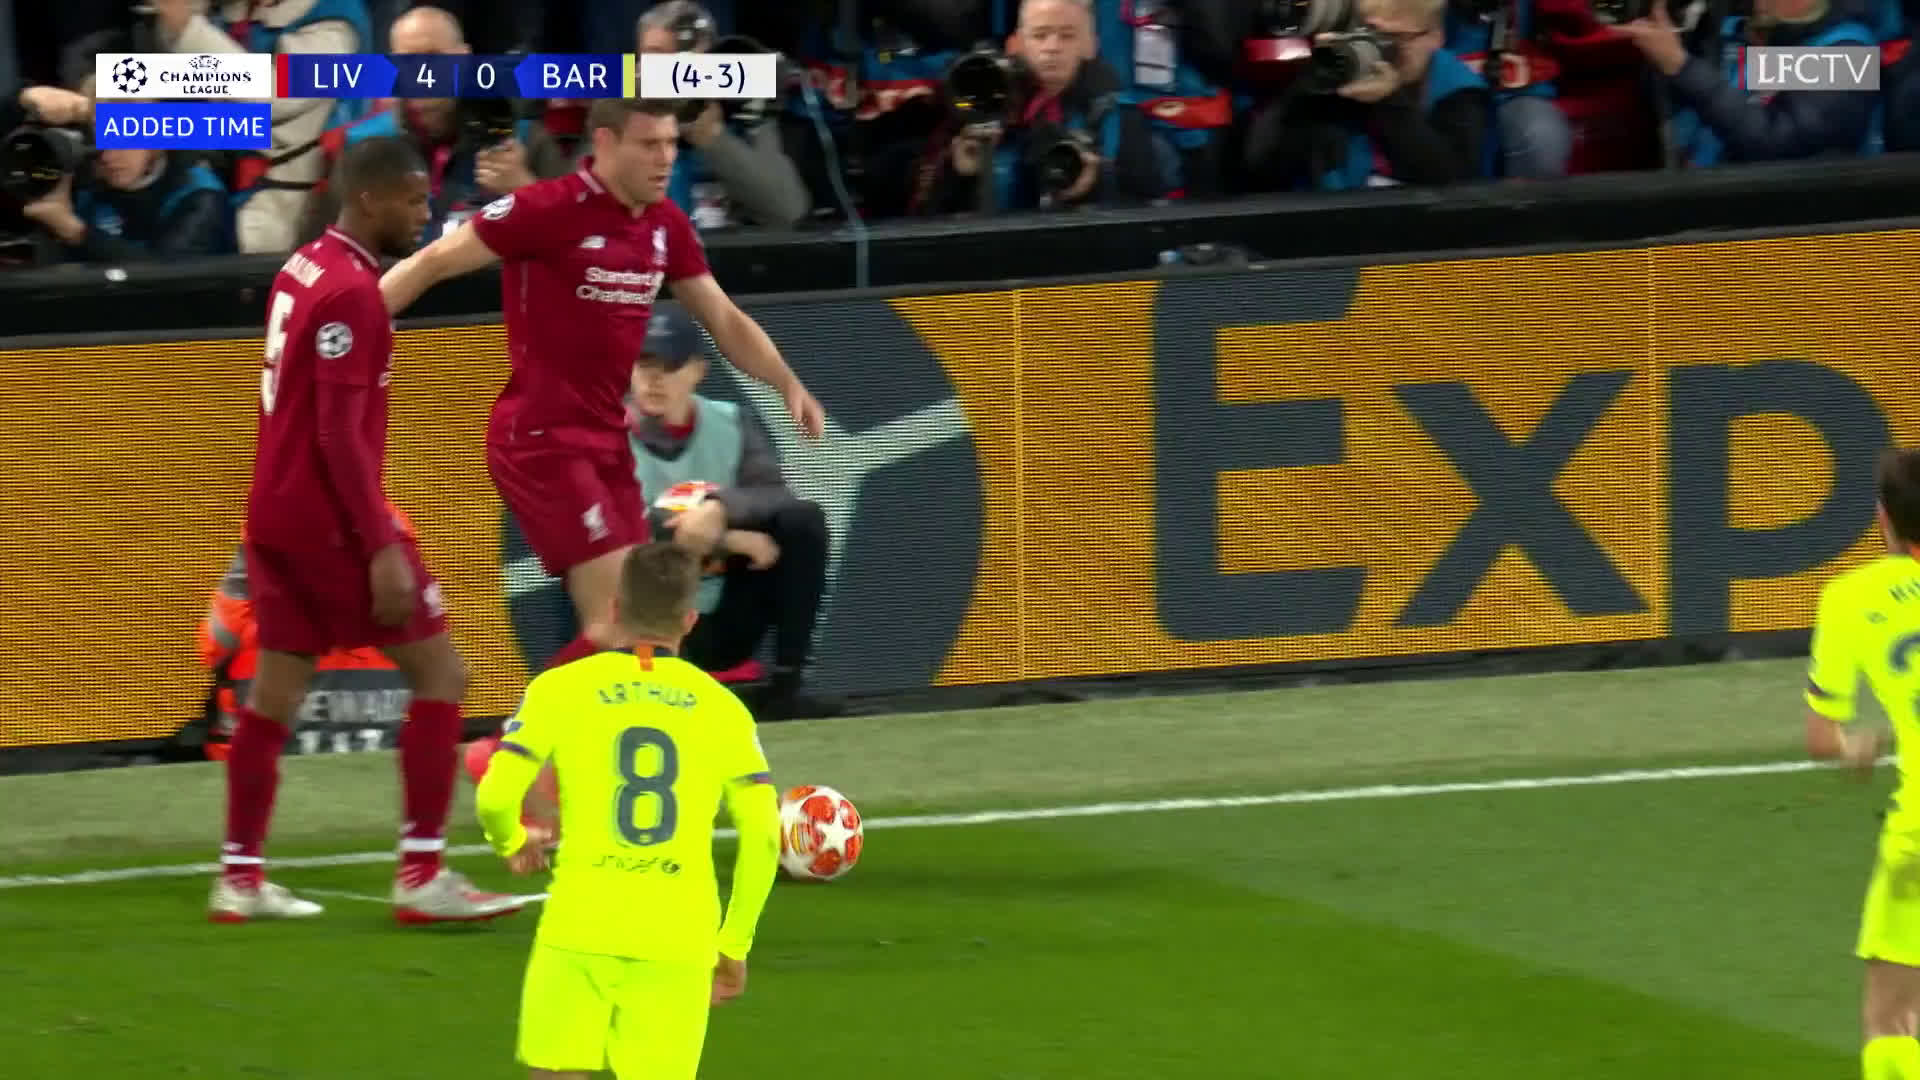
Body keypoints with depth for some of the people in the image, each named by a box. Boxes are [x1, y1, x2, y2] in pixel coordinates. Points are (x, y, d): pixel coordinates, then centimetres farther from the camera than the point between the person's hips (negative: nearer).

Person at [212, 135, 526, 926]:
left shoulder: (302, 270, 11)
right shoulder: (350, 293, -18)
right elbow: (340, 432, -22)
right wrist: (382, 548, -22)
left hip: (275, 516, 9)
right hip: (329, 521, -9)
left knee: (275, 690, 12)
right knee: (439, 672, -3)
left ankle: (240, 877, 13)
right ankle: (422, 876, -6)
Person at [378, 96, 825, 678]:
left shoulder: (665, 225, 7)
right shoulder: (549, 209, -15)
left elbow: (725, 320, 20)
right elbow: (432, 263, -10)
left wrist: (788, 384, 6)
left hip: (607, 437, 8)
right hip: (542, 438, -8)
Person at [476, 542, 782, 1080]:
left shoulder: (561, 689, 3)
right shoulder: (721, 707, 8)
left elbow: (495, 797, -5)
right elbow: (763, 836, 3)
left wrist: (511, 842, 18)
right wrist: (736, 946, 13)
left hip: (580, 928, -1)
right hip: (680, 940, 1)